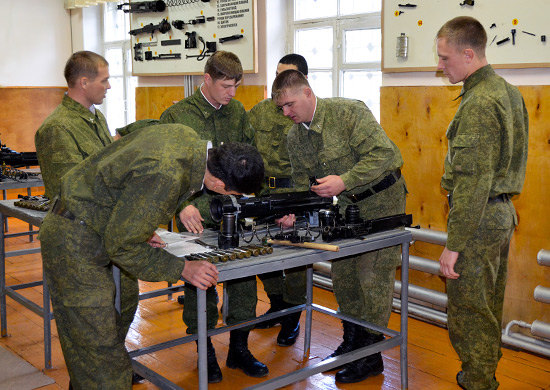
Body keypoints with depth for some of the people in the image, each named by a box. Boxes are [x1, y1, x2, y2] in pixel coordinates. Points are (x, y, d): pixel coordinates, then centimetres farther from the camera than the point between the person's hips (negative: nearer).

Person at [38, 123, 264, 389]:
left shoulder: (187, 136, -6)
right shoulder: (165, 176, -33)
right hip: (75, 244, -9)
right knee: (100, 350, -4)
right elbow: (120, 245, -22)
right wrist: (182, 269, -17)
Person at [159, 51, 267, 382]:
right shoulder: (177, 116, -6)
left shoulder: (238, 112, 9)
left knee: (244, 274, 7)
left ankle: (239, 349, 24)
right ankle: (205, 352, 22)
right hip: (197, 214, -4)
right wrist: (183, 204, -22)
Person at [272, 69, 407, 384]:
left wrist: (344, 181, -32)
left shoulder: (349, 112, -20)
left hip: (382, 199, -7)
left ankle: (371, 356, 6)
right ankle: (352, 342, 26)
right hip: (348, 205, 7)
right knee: (342, 273, 8)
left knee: (372, 276, -6)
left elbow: (383, 152, -26)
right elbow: (302, 182, 8)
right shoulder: (294, 138, 2)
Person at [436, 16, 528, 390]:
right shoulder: (509, 92, 11)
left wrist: (454, 244, -21)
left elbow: (473, 181, -24)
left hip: (480, 219, -10)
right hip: (503, 212, 10)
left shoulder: (478, 104, -20)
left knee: (468, 313, 0)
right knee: (490, 307, 19)